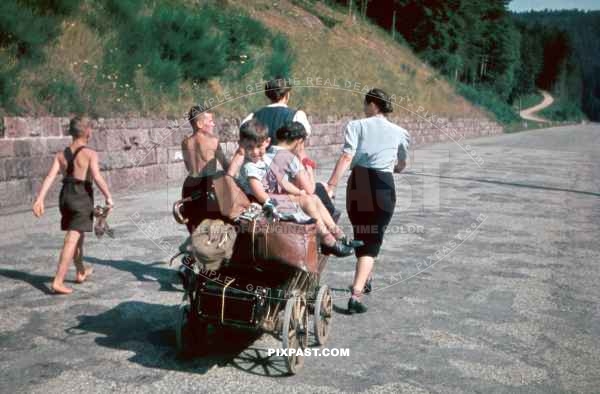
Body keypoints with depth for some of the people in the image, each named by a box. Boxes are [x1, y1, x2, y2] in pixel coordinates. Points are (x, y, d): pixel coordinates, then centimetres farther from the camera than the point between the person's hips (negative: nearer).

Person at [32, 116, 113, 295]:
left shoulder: (61, 154, 7)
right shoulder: (90, 153, -9)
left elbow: (50, 176, -3)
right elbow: (97, 177, -21)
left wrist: (40, 199, -10)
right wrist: (108, 196, -13)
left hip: (66, 196, 7)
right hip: (82, 197, -7)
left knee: (78, 235, 23)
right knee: (72, 240, -7)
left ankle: (81, 272, 39)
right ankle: (58, 281, -12)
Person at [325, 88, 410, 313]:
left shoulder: (357, 126, 2)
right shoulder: (398, 132, 10)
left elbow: (346, 158, -11)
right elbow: (401, 167, 22)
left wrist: (331, 186, -15)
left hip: (358, 183, 0)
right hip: (383, 186, 0)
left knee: (361, 236, 21)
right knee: (372, 241, 2)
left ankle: (364, 281, 42)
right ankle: (356, 295, -13)